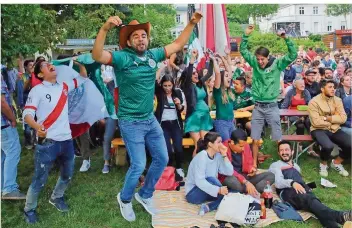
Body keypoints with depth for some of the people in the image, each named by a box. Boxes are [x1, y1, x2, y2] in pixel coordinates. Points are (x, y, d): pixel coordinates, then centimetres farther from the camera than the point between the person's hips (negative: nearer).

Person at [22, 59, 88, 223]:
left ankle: (56, 198, 47)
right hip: (47, 142, -6)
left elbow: (82, 78, 24)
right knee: (39, 180, 4)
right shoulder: (37, 90, -8)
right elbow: (27, 114, -18)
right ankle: (29, 209, 27)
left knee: (67, 176, 21)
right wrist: (37, 127, -37)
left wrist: (80, 62, 13)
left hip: (66, 140, 6)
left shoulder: (64, 86, 9)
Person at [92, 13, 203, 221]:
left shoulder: (153, 55, 2)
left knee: (162, 159, 13)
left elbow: (178, 45, 12)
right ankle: (125, 199, 27)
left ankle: (145, 195, 35)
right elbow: (97, 56, -32)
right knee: (139, 165, -3)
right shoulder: (122, 58, -14)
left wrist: (191, 24, 4)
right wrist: (105, 29, -45)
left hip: (150, 119, 7)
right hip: (131, 122, -6)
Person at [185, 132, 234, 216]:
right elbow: (199, 181, -30)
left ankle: (207, 207, -22)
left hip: (209, 191, 7)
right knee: (210, 179, -35)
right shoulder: (201, 157, -22)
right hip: (193, 193, -7)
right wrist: (218, 190, -37)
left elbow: (229, 172, -6)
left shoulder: (217, 155, -1)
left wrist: (224, 155, -13)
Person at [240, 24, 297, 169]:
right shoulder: (254, 63, 3)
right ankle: (254, 165, 20)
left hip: (272, 106, -2)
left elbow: (293, 55, -12)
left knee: (278, 139, 4)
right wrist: (246, 35, -10)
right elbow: (243, 51, 2)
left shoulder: (277, 64, -3)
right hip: (258, 107, 2)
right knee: (255, 140, 8)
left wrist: (286, 39, -22)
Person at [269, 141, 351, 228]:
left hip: (304, 190, 4)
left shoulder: (296, 166, 38)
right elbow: (278, 182, -1)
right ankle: (340, 216, -60)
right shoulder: (275, 165, 19)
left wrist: (307, 188, 6)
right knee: (310, 200, -37)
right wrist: (292, 183, -20)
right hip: (288, 191, -4)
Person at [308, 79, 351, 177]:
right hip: (319, 130, -5)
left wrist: (327, 118, -15)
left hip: (335, 129, 5)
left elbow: (343, 118, -4)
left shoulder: (337, 100, 5)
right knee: (328, 146, -34)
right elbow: (316, 122, -19)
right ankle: (323, 164, 1)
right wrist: (334, 120, -6)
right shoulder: (314, 101, -12)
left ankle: (336, 163, 13)